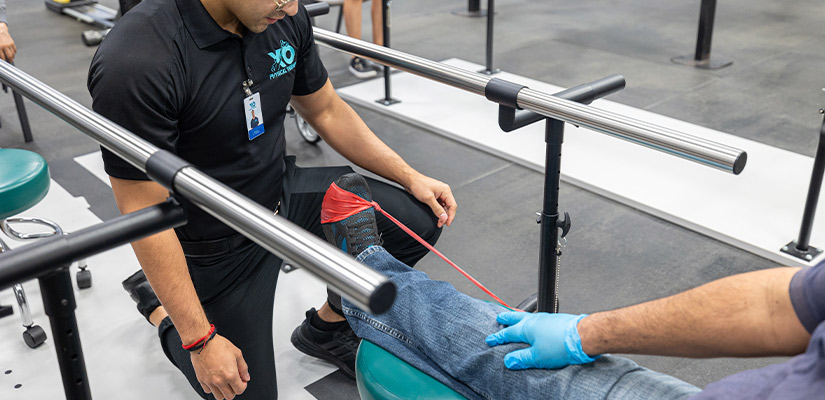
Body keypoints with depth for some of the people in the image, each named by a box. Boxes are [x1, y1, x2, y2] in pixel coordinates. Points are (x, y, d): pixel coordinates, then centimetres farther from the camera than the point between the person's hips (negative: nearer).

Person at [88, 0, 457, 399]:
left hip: (285, 193, 6)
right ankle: (155, 302, 32)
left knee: (421, 219, -4)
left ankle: (326, 326, 21)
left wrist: (410, 177, 0)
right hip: (220, 247, -5)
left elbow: (327, 112, 5)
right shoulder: (136, 63, -32)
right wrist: (200, 340, -21)